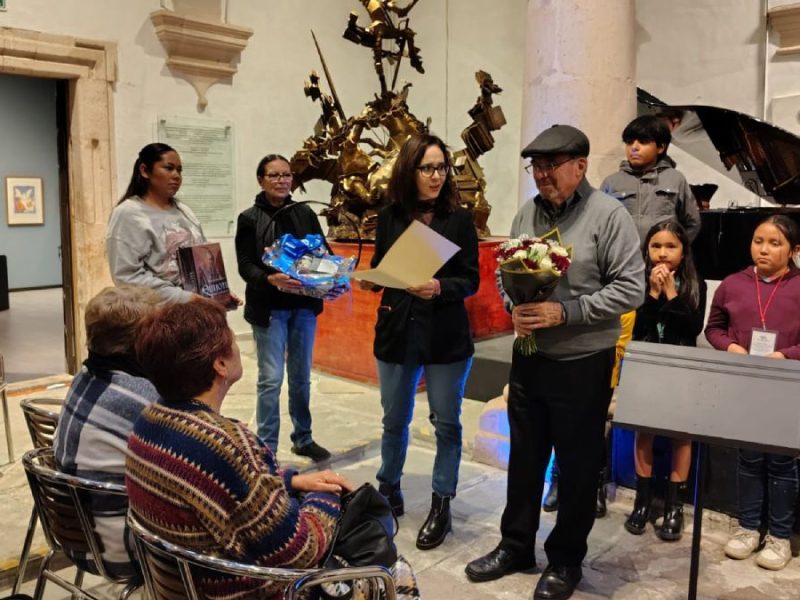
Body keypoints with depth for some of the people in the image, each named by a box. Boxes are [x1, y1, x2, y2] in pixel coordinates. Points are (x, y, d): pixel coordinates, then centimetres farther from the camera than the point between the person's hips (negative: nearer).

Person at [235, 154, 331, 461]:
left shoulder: (305, 214, 7)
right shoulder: (250, 219, -3)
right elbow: (245, 266, -10)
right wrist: (271, 279, -29)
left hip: (304, 305, 4)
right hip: (269, 308, -4)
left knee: (301, 376, 14)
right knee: (271, 379, -5)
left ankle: (303, 439, 28)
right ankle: (267, 447, 6)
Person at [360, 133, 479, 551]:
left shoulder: (459, 219, -4)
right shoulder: (389, 217, 2)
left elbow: (471, 280, -6)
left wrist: (440, 287, -24)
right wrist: (370, 280, -13)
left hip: (446, 336, -2)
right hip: (396, 332, 2)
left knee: (446, 422, 6)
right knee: (394, 420, 14)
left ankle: (441, 506, 20)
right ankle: (389, 492, 34)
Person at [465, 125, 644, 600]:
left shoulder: (609, 215, -11)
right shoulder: (527, 213, 6)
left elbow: (630, 289, -15)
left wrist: (564, 312, -21)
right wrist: (514, 307, -7)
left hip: (583, 364, -5)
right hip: (529, 358, 5)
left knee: (578, 465, 9)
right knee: (525, 456, 16)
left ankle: (566, 560, 28)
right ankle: (516, 545, 34)